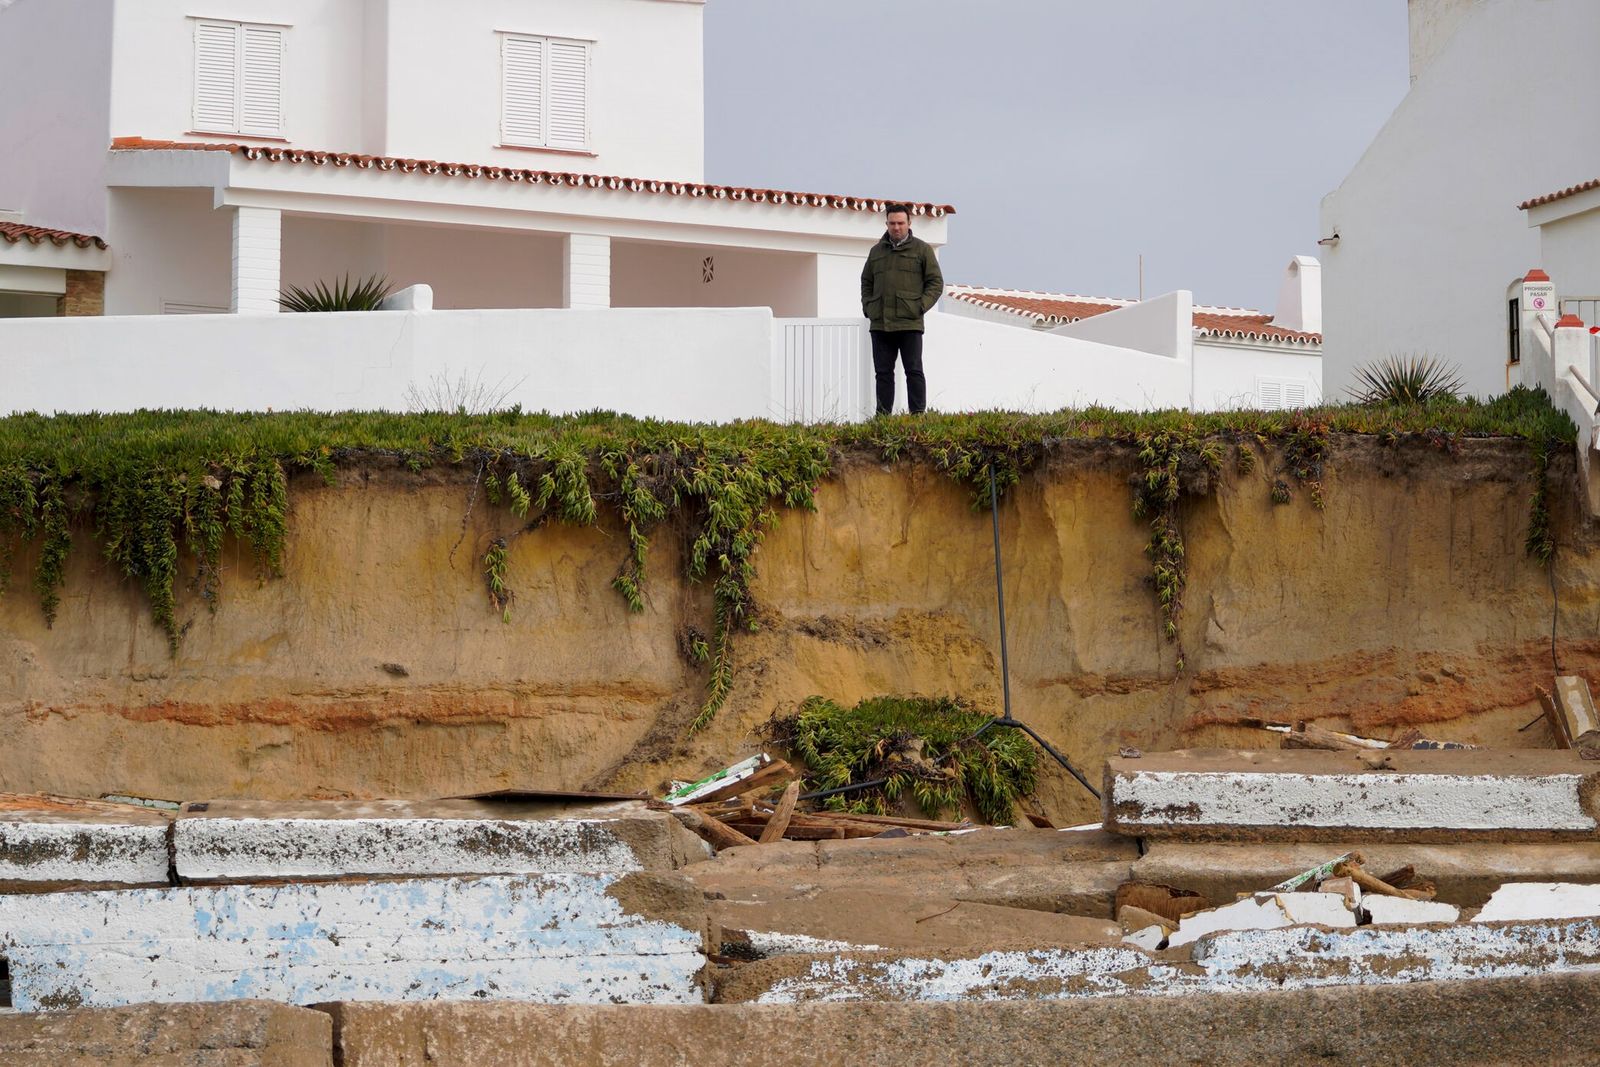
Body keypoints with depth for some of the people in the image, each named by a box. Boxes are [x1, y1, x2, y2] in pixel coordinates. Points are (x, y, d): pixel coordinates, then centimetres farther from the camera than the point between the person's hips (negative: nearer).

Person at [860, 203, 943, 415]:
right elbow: (866, 282, 25)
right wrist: (867, 307, 9)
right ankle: (883, 416, 8)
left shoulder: (922, 249, 5)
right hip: (879, 324, 4)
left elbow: (936, 282, 3)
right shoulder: (877, 251, 16)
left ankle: (918, 415, -5)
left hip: (909, 324, -4)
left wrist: (920, 307, -8)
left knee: (914, 371, -5)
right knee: (883, 372, 5)